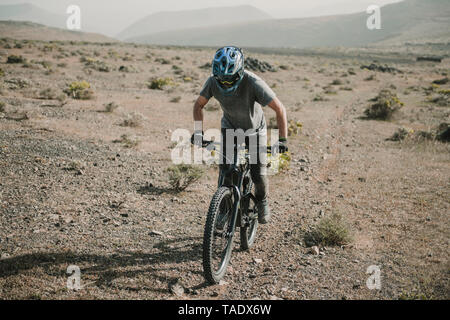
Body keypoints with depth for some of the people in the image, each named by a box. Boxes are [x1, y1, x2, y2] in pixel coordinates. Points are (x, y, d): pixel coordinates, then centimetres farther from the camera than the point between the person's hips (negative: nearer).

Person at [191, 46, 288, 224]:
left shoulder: (253, 83, -35)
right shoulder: (213, 82, -24)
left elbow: (280, 109, -30)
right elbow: (199, 104, -6)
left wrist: (283, 140, -36)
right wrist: (198, 131, -17)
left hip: (254, 129, -2)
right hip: (230, 127, 2)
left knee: (258, 175, -10)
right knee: (225, 171, -13)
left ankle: (262, 201, 23)